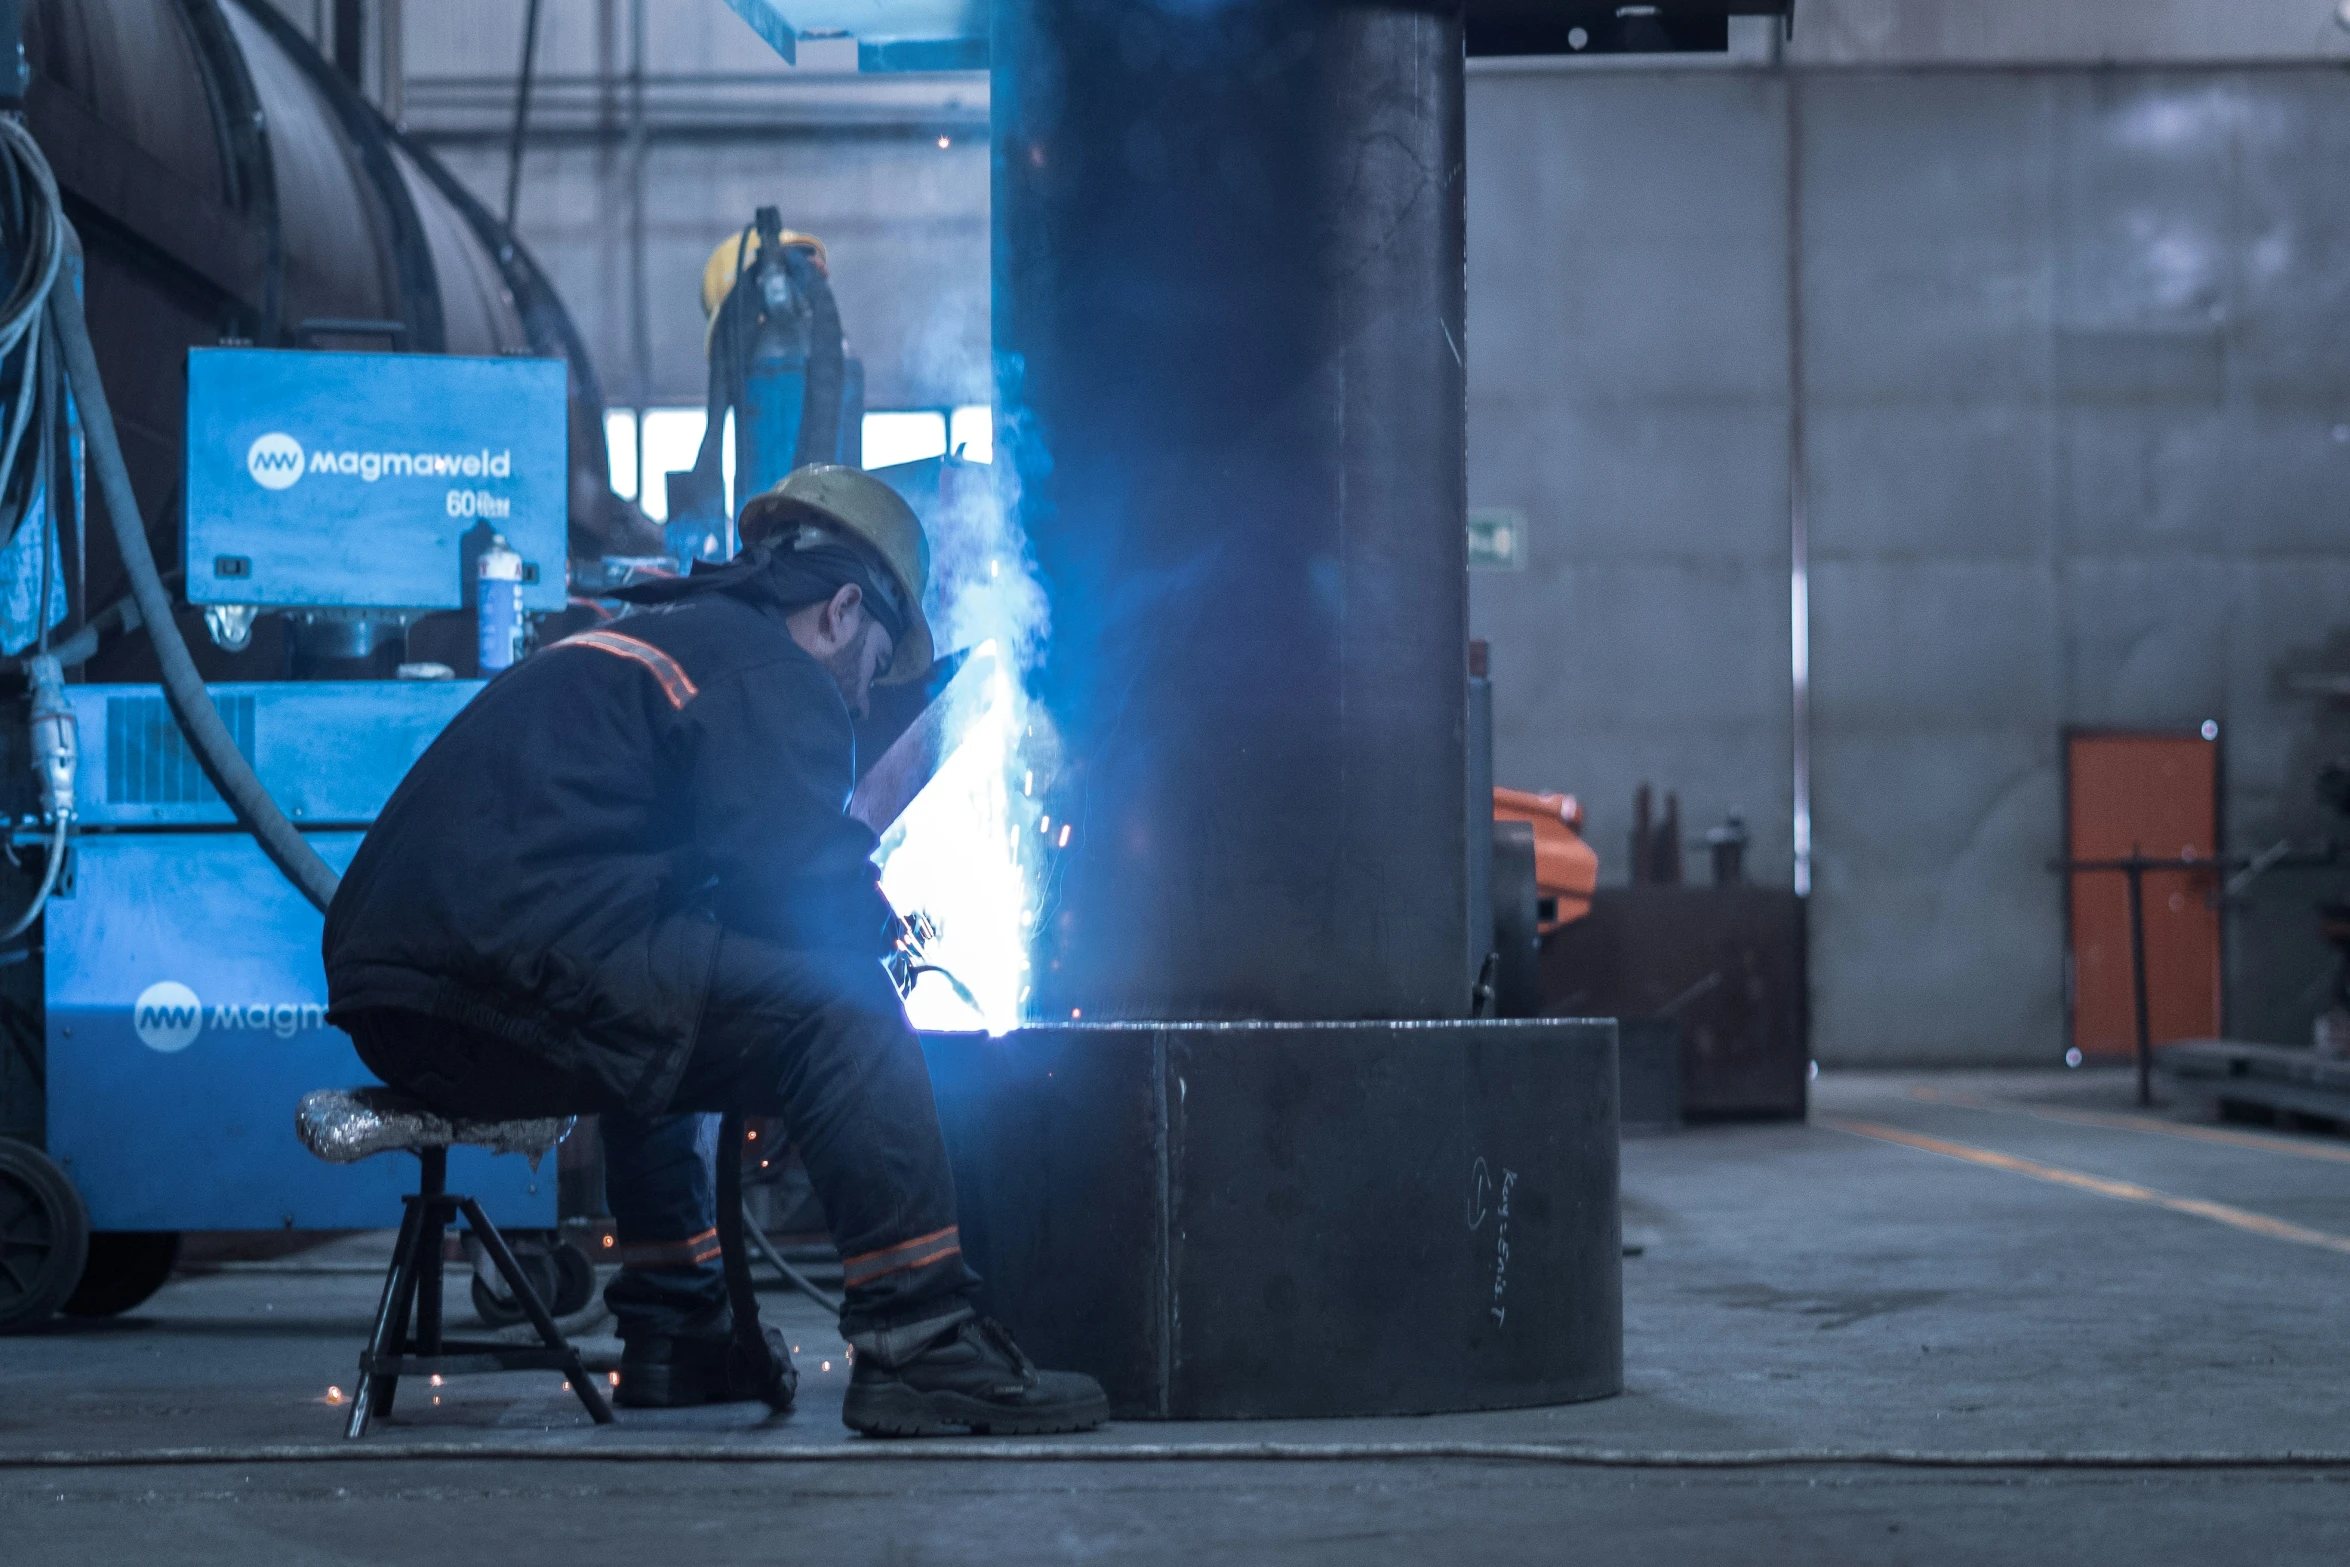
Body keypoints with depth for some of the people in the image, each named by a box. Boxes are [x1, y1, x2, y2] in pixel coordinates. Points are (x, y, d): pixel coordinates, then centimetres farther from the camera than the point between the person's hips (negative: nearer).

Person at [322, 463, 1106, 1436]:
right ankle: (920, 1343, -10)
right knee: (836, 1002, -8)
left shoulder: (630, 642, 29)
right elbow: (800, 888, -12)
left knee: (666, 1001, 34)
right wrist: (873, 920, 10)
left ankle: (675, 1331, 35)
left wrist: (848, 914, 25)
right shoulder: (772, 673, 0)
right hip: (510, 979, -10)